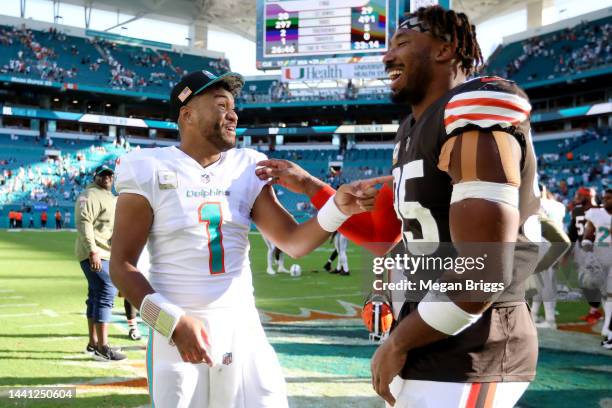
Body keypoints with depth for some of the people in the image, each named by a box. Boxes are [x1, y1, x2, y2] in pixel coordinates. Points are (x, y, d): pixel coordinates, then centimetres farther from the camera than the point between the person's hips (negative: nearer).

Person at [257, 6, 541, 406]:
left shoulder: (476, 113, -18)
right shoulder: (412, 134, 12)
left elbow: (483, 274, -25)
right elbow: (379, 236, 24)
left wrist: (397, 342, -14)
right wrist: (308, 186, 22)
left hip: (469, 355, -9)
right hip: (434, 341, 9)